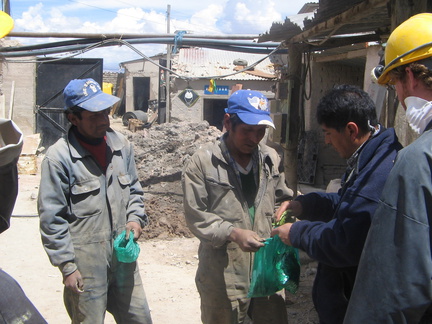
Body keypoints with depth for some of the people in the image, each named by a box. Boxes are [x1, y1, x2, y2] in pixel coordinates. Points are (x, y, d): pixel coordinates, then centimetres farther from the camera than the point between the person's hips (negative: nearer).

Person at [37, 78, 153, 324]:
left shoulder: (121, 145, 4)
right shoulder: (59, 157, -13)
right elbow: (52, 220, -11)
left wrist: (136, 219, -1)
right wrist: (67, 267, -11)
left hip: (123, 256, 6)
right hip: (85, 264, -5)